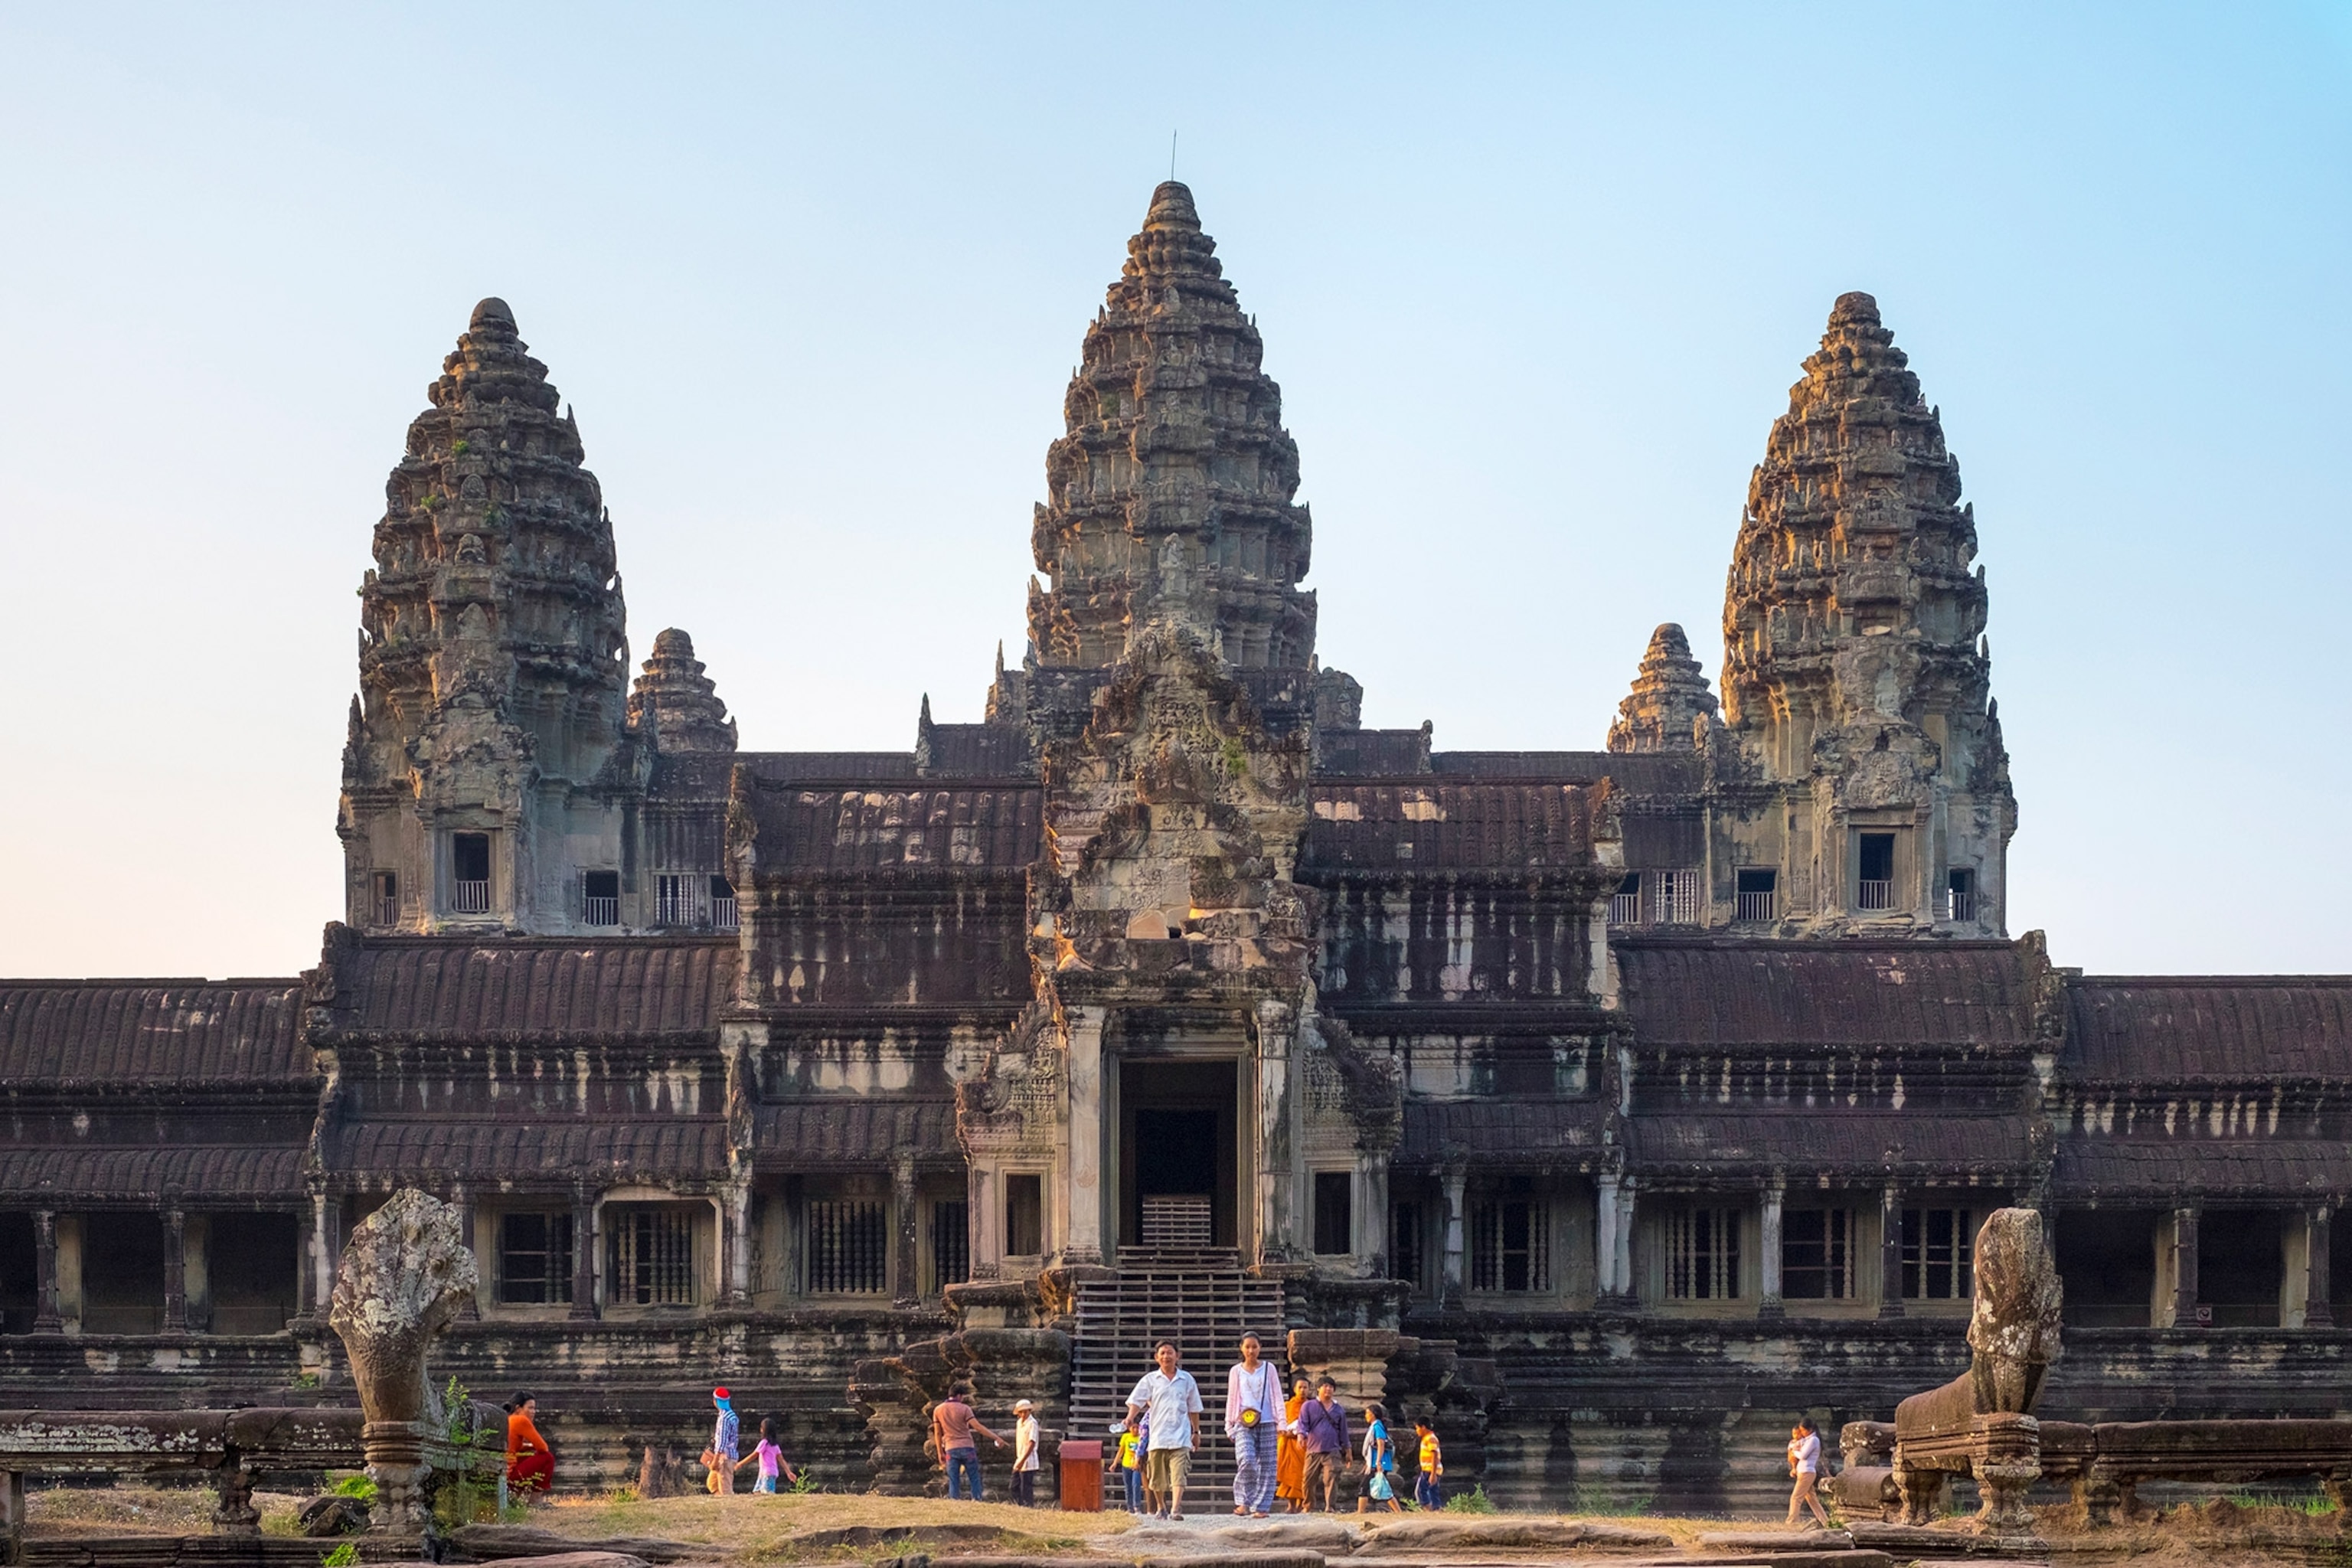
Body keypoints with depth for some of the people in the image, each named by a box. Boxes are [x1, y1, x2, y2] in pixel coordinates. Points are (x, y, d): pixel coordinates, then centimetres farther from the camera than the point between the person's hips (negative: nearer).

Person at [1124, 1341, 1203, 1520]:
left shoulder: (1186, 1379, 11)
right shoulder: (1150, 1380, 8)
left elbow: (1194, 1408, 19)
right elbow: (1137, 1401, 1)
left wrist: (1196, 1432, 23)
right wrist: (1130, 1418, -18)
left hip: (1180, 1437, -1)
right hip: (1157, 1436, 1)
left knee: (1178, 1475, -16)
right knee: (1158, 1477, 9)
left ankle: (1175, 1509, -25)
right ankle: (1161, 1507, 29)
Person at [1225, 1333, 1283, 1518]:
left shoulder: (1269, 1368, 9)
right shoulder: (1236, 1371, 10)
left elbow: (1277, 1395, 8)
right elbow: (1232, 1399, 14)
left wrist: (1281, 1420, -1)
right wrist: (1229, 1425, 10)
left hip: (1266, 1423, 1)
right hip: (1244, 1424, -1)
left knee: (1266, 1466, -1)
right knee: (1246, 1461, -21)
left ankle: (1261, 1506, 5)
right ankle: (1243, 1501, -9)